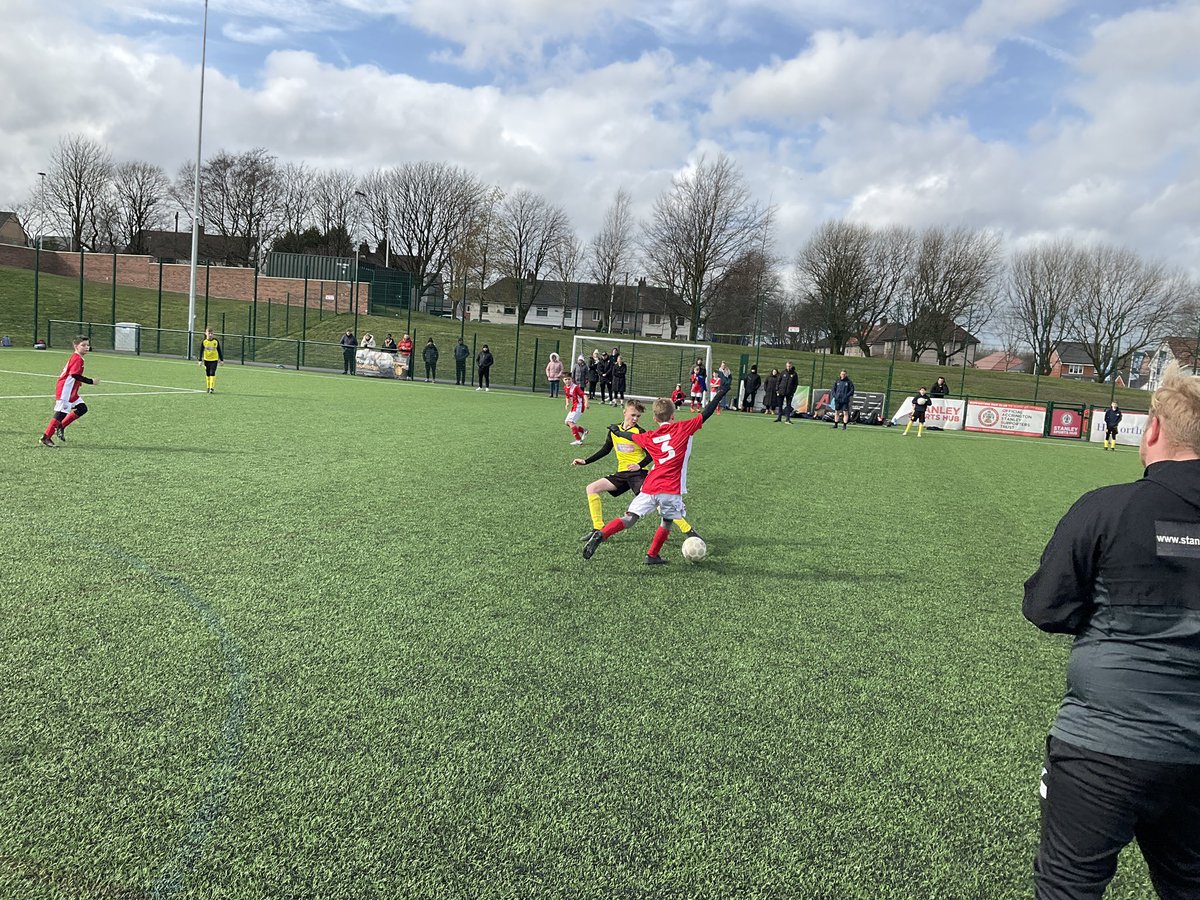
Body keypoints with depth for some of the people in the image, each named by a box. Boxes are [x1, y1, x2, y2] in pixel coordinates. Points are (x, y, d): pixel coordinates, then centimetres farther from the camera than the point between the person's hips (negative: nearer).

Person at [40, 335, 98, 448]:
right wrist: (91, 381, -23)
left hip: (71, 392, 10)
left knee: (82, 408, 8)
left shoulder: (75, 357, 15)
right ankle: (46, 438, 0)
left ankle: (61, 427, 14)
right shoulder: (77, 359, -16)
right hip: (65, 391, -10)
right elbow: (75, 375, -26)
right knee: (61, 413, -6)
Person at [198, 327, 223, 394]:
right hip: (206, 360, 2)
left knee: (212, 373, -12)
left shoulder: (216, 341, -4)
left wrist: (221, 360, 5)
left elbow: (219, 351, 5)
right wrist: (200, 360, -6)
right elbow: (201, 351, 0)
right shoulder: (204, 342, -4)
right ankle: (208, 388, 19)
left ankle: (212, 388, -11)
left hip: (214, 360, -2)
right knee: (207, 374, 9)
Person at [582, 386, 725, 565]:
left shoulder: (649, 437, 13)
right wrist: (721, 392, 11)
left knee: (630, 518, 3)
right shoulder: (683, 428, 3)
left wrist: (617, 431, 51)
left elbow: (631, 436, 30)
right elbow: (706, 414, 4)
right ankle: (652, 555, 17)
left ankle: (600, 535, -14)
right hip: (671, 489, -3)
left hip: (650, 487, 3)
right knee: (667, 522, 17)